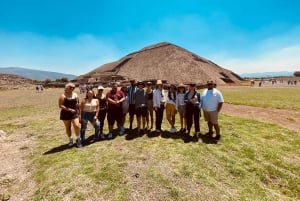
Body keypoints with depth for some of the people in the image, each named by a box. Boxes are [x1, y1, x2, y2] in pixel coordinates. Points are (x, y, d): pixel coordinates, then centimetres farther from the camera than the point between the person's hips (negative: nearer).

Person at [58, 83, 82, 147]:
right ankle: (70, 140, 27)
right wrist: (69, 109, -20)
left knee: (76, 126, -10)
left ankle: (78, 139, 9)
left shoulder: (75, 95, 6)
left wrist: (78, 111, 10)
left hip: (75, 113, 2)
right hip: (66, 114, -2)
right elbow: (60, 105, -12)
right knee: (68, 128, 10)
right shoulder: (63, 96, -7)